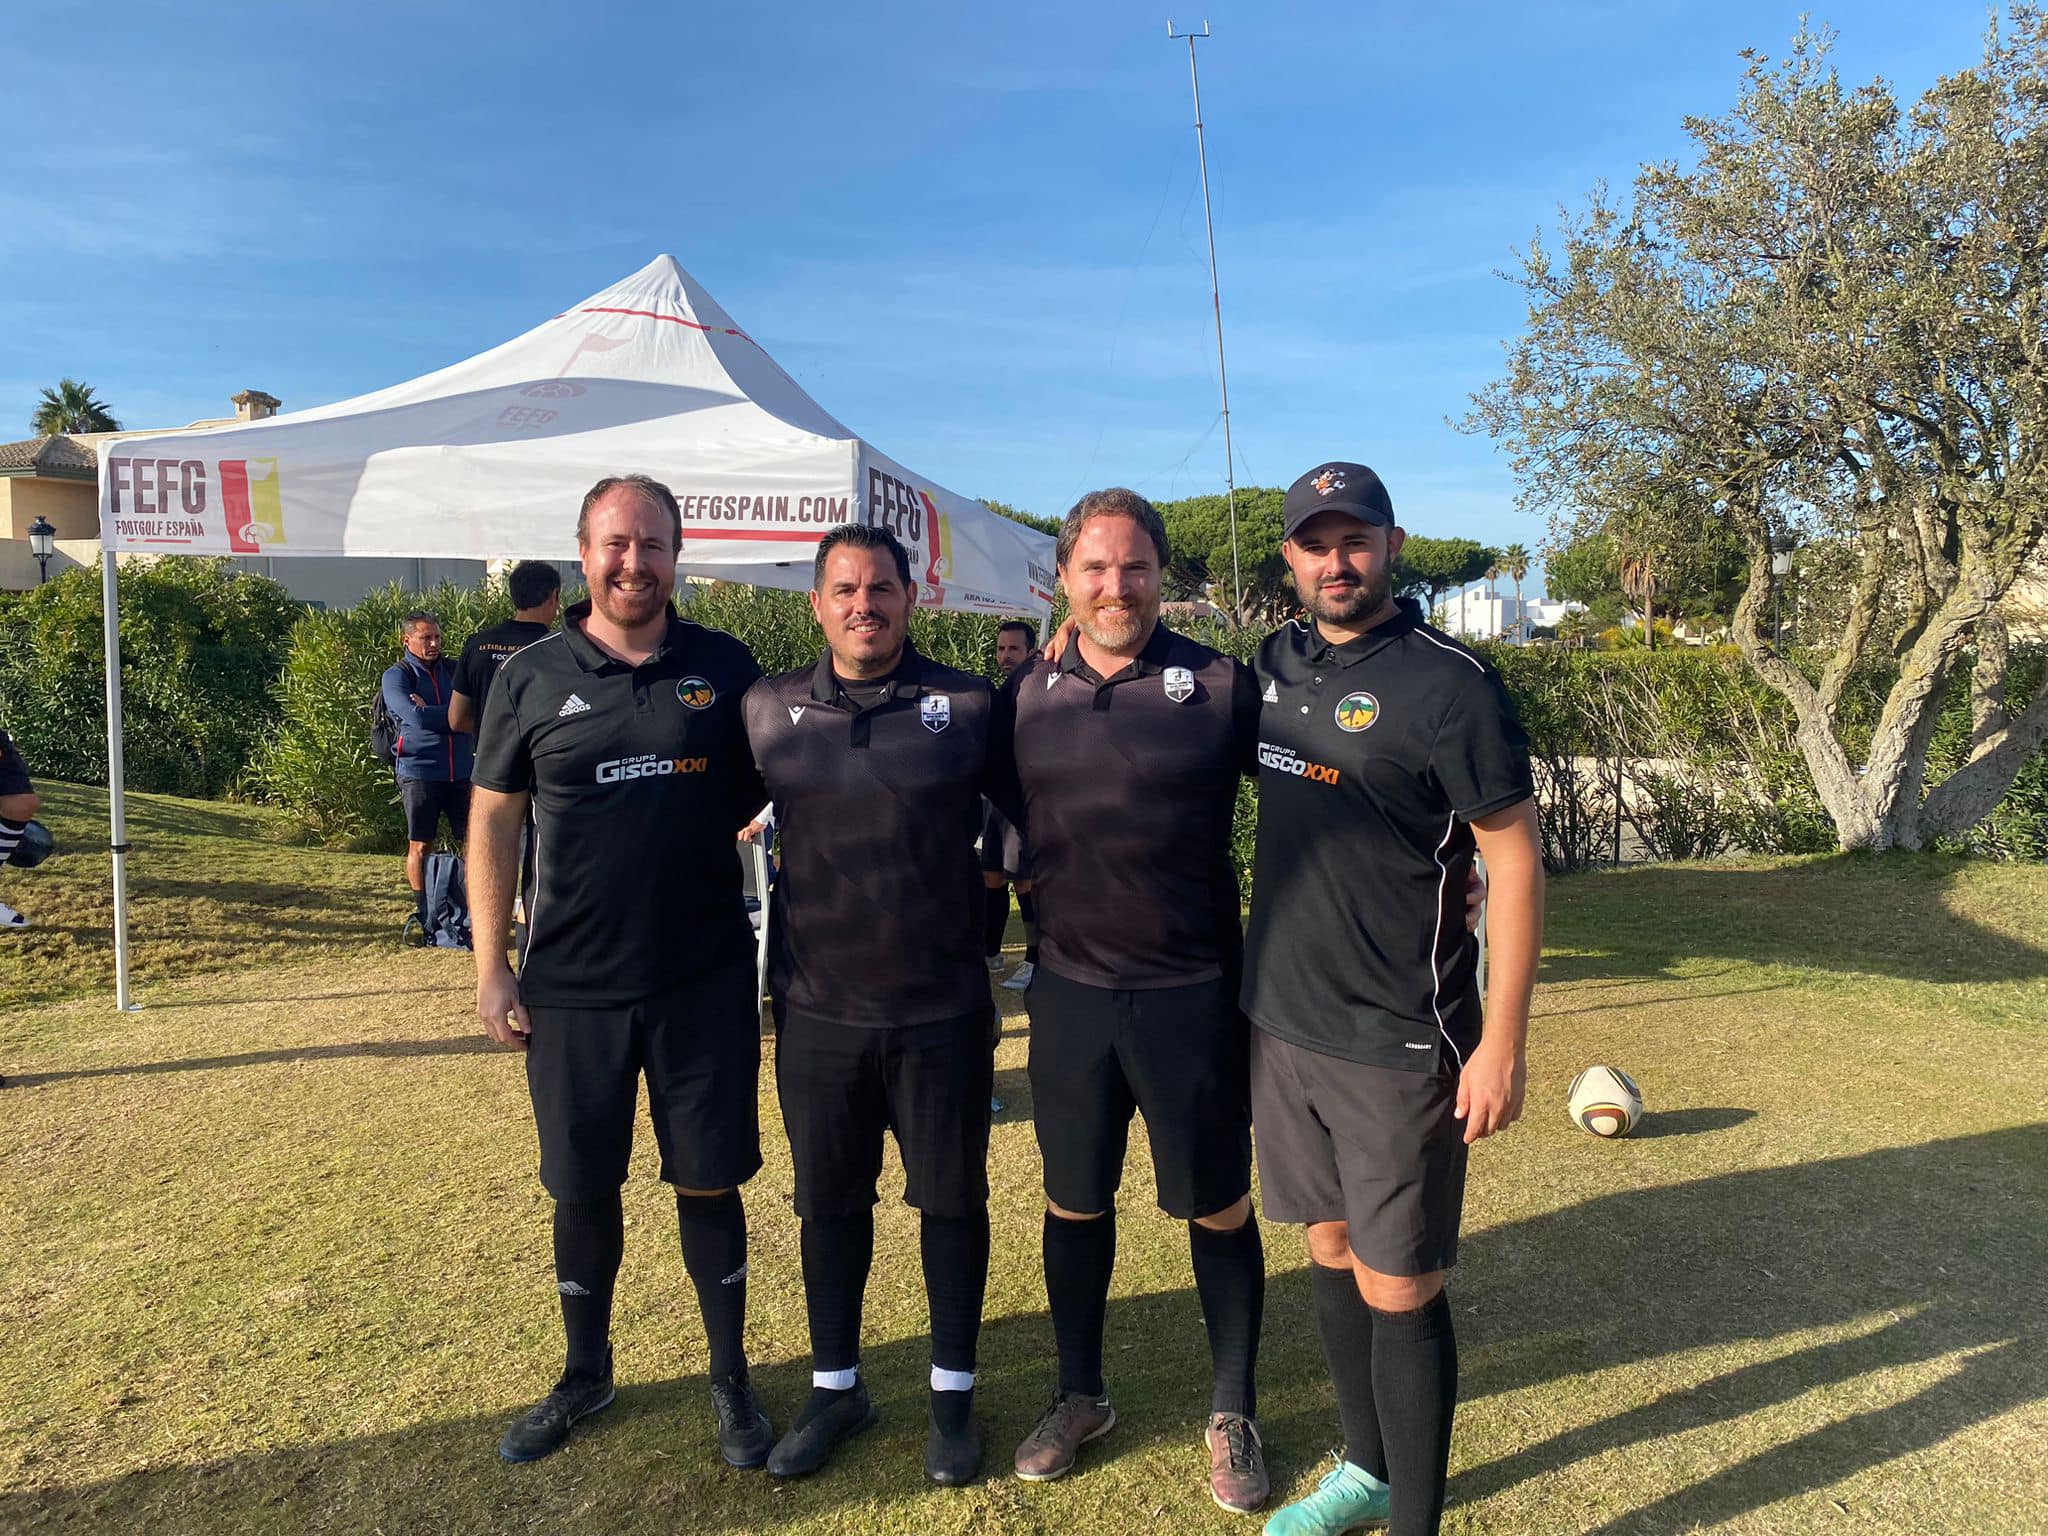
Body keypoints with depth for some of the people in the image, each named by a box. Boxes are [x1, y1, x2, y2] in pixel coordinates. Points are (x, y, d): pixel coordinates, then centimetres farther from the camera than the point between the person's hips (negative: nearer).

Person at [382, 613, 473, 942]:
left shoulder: (453, 670, 12)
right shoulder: (397, 675, 0)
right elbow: (417, 718, -16)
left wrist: (431, 712, -14)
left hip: (461, 771, 3)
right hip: (419, 772, -3)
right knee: (420, 846, 5)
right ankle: (425, 918, 14)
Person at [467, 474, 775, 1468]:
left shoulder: (723, 668, 1)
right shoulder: (531, 678, 0)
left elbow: (769, 789, 11)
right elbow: (493, 822, 4)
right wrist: (489, 965, -1)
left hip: (704, 982, 0)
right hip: (570, 987, 1)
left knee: (709, 1183, 9)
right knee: (581, 1190, 15)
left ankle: (730, 1380, 29)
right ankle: (585, 1376, 37)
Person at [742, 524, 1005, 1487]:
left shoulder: (968, 705, -4)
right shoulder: (768, 711, 1)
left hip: (943, 1010, -1)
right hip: (816, 1010, 2)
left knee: (952, 1200, 12)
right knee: (828, 1204, 16)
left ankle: (952, 1392, 33)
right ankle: (835, 1387, 37)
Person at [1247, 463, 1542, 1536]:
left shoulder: (1448, 684, -13)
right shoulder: (1276, 663, 6)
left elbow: (1514, 859, -13)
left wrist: (1501, 1042, -15)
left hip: (1399, 1044, -6)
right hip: (1283, 1022, 6)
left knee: (1399, 1290, 3)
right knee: (1332, 1249, 19)